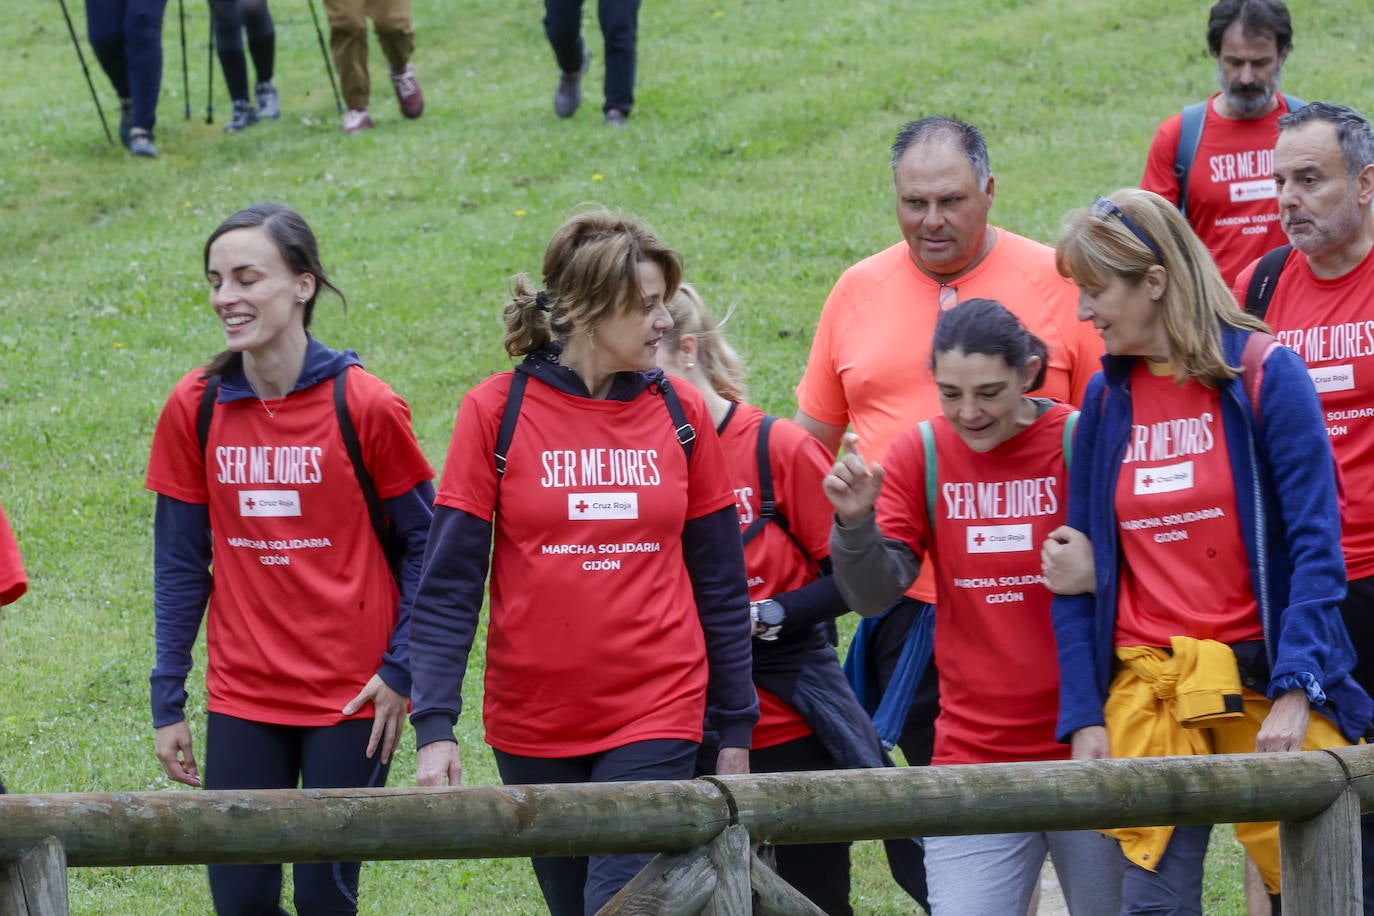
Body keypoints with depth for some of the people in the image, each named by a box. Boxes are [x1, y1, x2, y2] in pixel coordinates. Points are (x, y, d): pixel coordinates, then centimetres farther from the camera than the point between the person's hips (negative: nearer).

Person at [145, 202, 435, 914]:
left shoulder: (364, 405, -9)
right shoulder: (194, 409, -1)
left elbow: (423, 542, -1)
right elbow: (179, 563, 5)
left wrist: (402, 669, -8)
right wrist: (167, 703, 3)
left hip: (351, 697, -3)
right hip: (241, 699, 3)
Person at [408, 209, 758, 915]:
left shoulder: (680, 413, 2)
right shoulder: (497, 412, -3)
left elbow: (721, 585, 8)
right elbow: (447, 586, -4)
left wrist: (736, 731, 7)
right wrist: (434, 728, -12)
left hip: (655, 721, 0)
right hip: (532, 728, 0)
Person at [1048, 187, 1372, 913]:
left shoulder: (1264, 374, -5)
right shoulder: (1106, 399, 8)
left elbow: (1316, 545, -8)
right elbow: (1080, 570, 11)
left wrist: (1295, 692, -16)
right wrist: (1084, 717, 2)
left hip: (1264, 680, -3)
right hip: (1145, 686, 4)